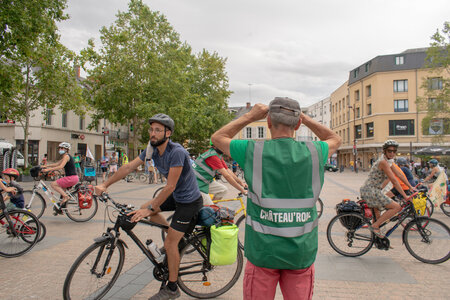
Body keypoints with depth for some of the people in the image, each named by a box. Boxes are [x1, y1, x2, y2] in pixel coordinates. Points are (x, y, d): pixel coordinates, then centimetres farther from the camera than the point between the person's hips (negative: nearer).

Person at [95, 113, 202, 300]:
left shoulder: (176, 152, -28)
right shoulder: (152, 149, -3)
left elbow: (170, 187, -28)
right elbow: (129, 167, 0)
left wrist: (150, 209, -26)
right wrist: (105, 185, -3)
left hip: (189, 200, -8)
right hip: (176, 196, 8)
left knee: (169, 244, -4)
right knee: (145, 209, 11)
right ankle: (174, 234, 25)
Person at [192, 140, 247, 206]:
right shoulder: (212, 156, -26)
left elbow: (228, 171, 6)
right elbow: (227, 176, -27)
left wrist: (241, 183, 1)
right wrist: (242, 190, -23)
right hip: (198, 184, -10)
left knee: (223, 189, 6)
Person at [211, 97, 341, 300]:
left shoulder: (254, 151, -11)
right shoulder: (313, 153, -6)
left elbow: (218, 137, 7)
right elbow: (335, 139, 19)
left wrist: (250, 116, 7)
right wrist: (306, 119, 11)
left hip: (263, 251, -2)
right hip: (301, 253, 2)